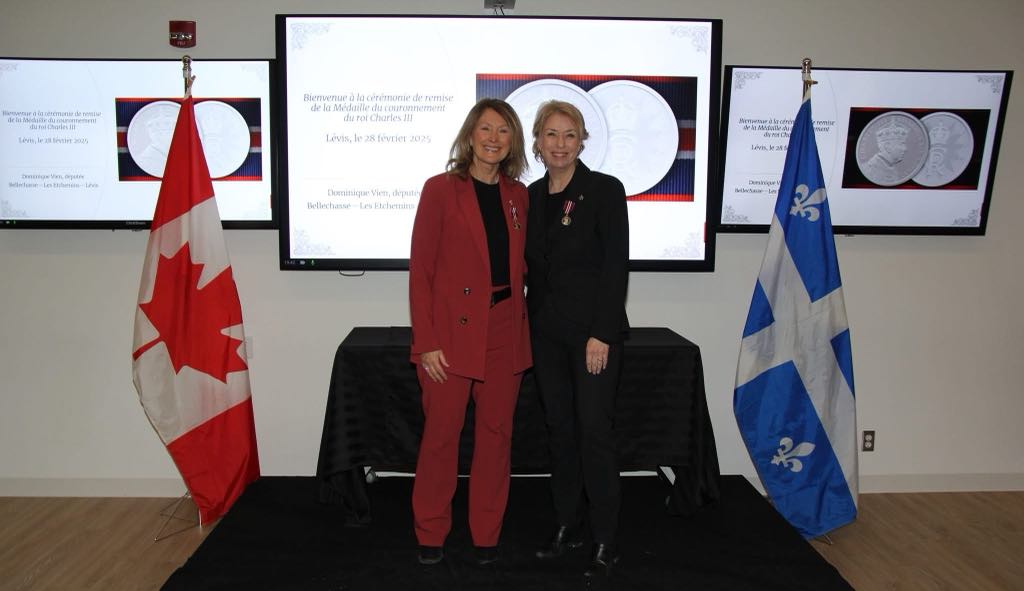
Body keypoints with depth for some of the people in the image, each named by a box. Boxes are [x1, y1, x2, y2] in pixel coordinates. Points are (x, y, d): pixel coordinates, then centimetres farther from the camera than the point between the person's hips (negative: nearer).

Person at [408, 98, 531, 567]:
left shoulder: (518, 196, 10)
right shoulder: (440, 190, -2)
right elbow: (420, 270, -5)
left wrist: (523, 327, 6)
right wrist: (426, 341, -11)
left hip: (505, 333, 4)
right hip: (452, 333, -4)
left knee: (496, 435, 10)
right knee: (441, 435, 3)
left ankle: (486, 534, 25)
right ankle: (431, 534, 22)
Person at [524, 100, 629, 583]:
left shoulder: (605, 190, -7)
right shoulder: (532, 196, 9)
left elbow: (616, 265, -11)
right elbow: (532, 266, 12)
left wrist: (601, 334, -16)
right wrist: (530, 322, 7)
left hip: (593, 330, -5)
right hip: (547, 330, 6)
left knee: (593, 431, -2)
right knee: (559, 429, 12)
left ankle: (605, 541, 11)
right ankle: (567, 527, 26)